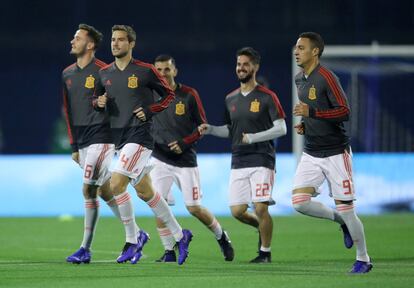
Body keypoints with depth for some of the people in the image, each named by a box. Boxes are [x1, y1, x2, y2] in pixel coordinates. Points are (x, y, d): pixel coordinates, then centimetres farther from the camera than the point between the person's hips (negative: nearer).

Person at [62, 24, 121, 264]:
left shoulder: (103, 72, -10)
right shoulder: (68, 74, 13)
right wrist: (74, 146, 16)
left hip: (101, 138, -8)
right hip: (83, 141, 8)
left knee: (88, 190, -11)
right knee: (104, 190, 8)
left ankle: (86, 249, -6)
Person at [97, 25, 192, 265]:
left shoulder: (145, 71, -4)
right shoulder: (104, 74, 11)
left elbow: (169, 94, 4)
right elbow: (101, 100, 21)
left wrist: (149, 111, -9)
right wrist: (100, 103, -1)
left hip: (139, 135, -6)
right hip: (118, 137, 6)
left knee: (116, 184, -18)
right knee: (145, 192, 9)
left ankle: (133, 239, -5)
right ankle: (179, 235, 21)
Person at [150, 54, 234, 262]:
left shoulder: (189, 95, -4)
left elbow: (203, 126, 1)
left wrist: (185, 143, -12)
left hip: (186, 160, -2)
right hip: (160, 159, 2)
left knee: (194, 208, -1)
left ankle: (222, 237, 24)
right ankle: (169, 251, -2)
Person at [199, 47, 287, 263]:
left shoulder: (266, 97, -4)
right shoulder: (231, 99, 13)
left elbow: (281, 128, -8)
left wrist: (253, 137, -17)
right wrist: (210, 129, 6)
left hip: (262, 161, -5)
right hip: (238, 163, 6)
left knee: (260, 208, -12)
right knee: (237, 211, 0)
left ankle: (265, 252, 6)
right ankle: (263, 228, 30)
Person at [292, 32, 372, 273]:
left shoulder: (327, 78, -15)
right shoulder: (299, 79, 10)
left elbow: (344, 112, -21)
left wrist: (311, 113, -28)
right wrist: (304, 125, 6)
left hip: (336, 152, -7)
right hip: (311, 154, 7)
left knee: (345, 208, -3)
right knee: (299, 202, -9)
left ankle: (363, 260, 13)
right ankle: (341, 220, 16)